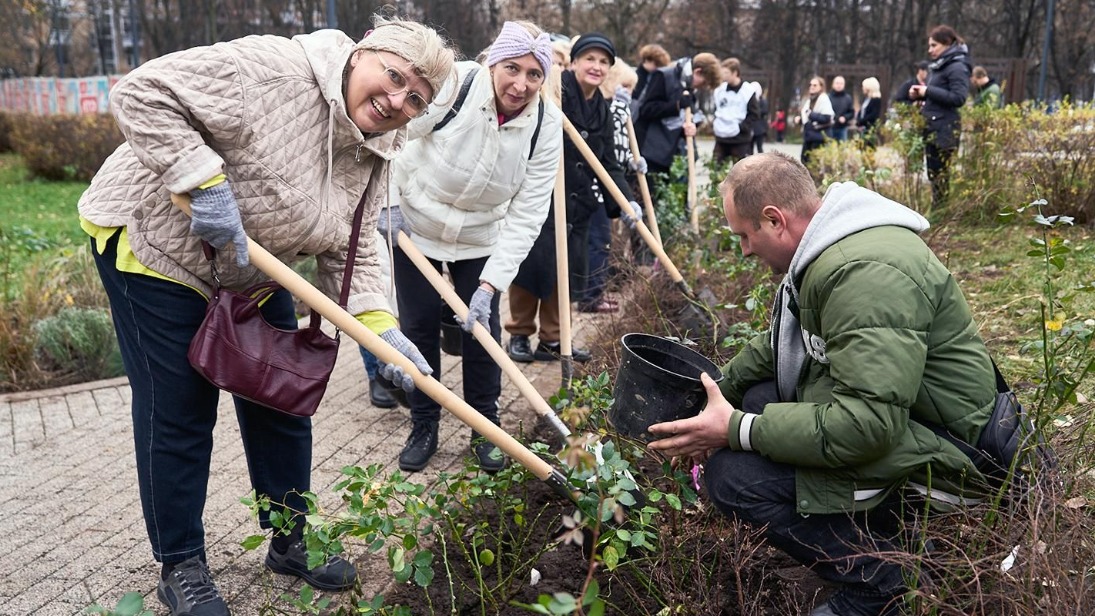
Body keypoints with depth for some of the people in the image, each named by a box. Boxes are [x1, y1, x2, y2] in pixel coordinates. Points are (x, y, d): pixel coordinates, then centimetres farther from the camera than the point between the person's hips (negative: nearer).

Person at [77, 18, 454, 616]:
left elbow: (350, 256, -5)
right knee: (179, 411, -1)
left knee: (281, 401, 10)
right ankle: (180, 566, 18)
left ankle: (291, 539, 28)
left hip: (254, 272, 7)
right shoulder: (271, 69, -28)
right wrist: (204, 182, -36)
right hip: (153, 242, -7)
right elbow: (140, 93, -29)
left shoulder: (375, 156, -5)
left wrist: (382, 330, -20)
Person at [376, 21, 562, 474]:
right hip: (414, 225, -1)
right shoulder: (449, 88, -29)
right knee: (419, 326, 4)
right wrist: (389, 201, -13)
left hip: (482, 240, 2)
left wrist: (490, 284, -25)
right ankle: (423, 427, 22)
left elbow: (526, 215, -20)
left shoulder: (546, 125, -20)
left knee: (482, 327, 3)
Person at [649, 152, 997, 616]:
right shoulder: (823, 253, 6)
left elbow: (867, 425, -32)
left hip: (931, 451, -10)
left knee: (733, 474, -20)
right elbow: (779, 343, 21)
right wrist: (719, 392, 11)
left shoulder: (864, 273, -27)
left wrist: (735, 432, -26)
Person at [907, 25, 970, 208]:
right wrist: (919, 94, 4)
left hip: (945, 129, -9)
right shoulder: (939, 66, 17)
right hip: (932, 127, 9)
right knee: (933, 173, 12)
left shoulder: (957, 67, -10)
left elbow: (958, 98, -19)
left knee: (941, 174, -7)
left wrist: (928, 91, -17)